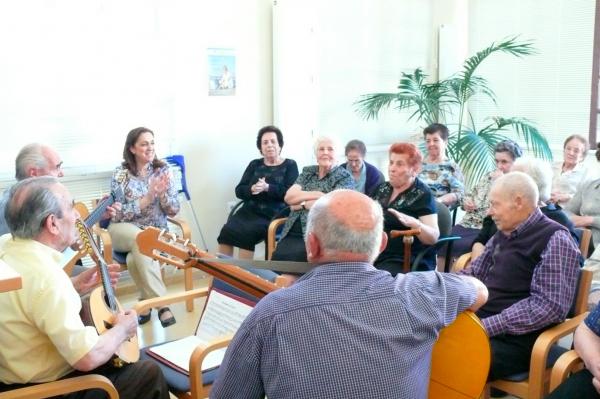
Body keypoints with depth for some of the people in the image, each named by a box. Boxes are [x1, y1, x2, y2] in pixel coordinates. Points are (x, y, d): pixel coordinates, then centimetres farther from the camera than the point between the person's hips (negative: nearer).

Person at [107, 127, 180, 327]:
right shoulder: (121, 174, -5)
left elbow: (174, 210, 0)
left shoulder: (163, 170, 1)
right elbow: (117, 215, -12)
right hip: (124, 230, -1)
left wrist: (162, 193, -21)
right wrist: (148, 197, -21)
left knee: (135, 258, -33)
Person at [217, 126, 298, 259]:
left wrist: (267, 188, -21)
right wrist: (252, 189, -12)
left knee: (246, 233, -30)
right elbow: (239, 190, 11)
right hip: (250, 210, 4)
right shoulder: (254, 164, 18)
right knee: (227, 231, -24)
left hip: (273, 215, -4)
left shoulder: (290, 165, 7)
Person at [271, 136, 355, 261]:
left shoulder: (344, 177, 5)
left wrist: (301, 203, -3)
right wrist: (316, 194, -7)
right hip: (293, 233, 4)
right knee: (278, 257, -25)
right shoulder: (307, 172, 18)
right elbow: (288, 197, 5)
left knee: (292, 257, -30)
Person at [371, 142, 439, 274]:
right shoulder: (382, 188, 13)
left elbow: (434, 237, -12)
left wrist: (413, 223, -30)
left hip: (406, 262, -6)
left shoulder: (422, 195, -4)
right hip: (372, 256, 6)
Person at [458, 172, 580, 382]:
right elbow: (474, 273, 23)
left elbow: (548, 306, -20)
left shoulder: (555, 240, -11)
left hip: (515, 338, -8)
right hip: (476, 321, 8)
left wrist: (486, 326, -22)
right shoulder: (503, 234, 15)